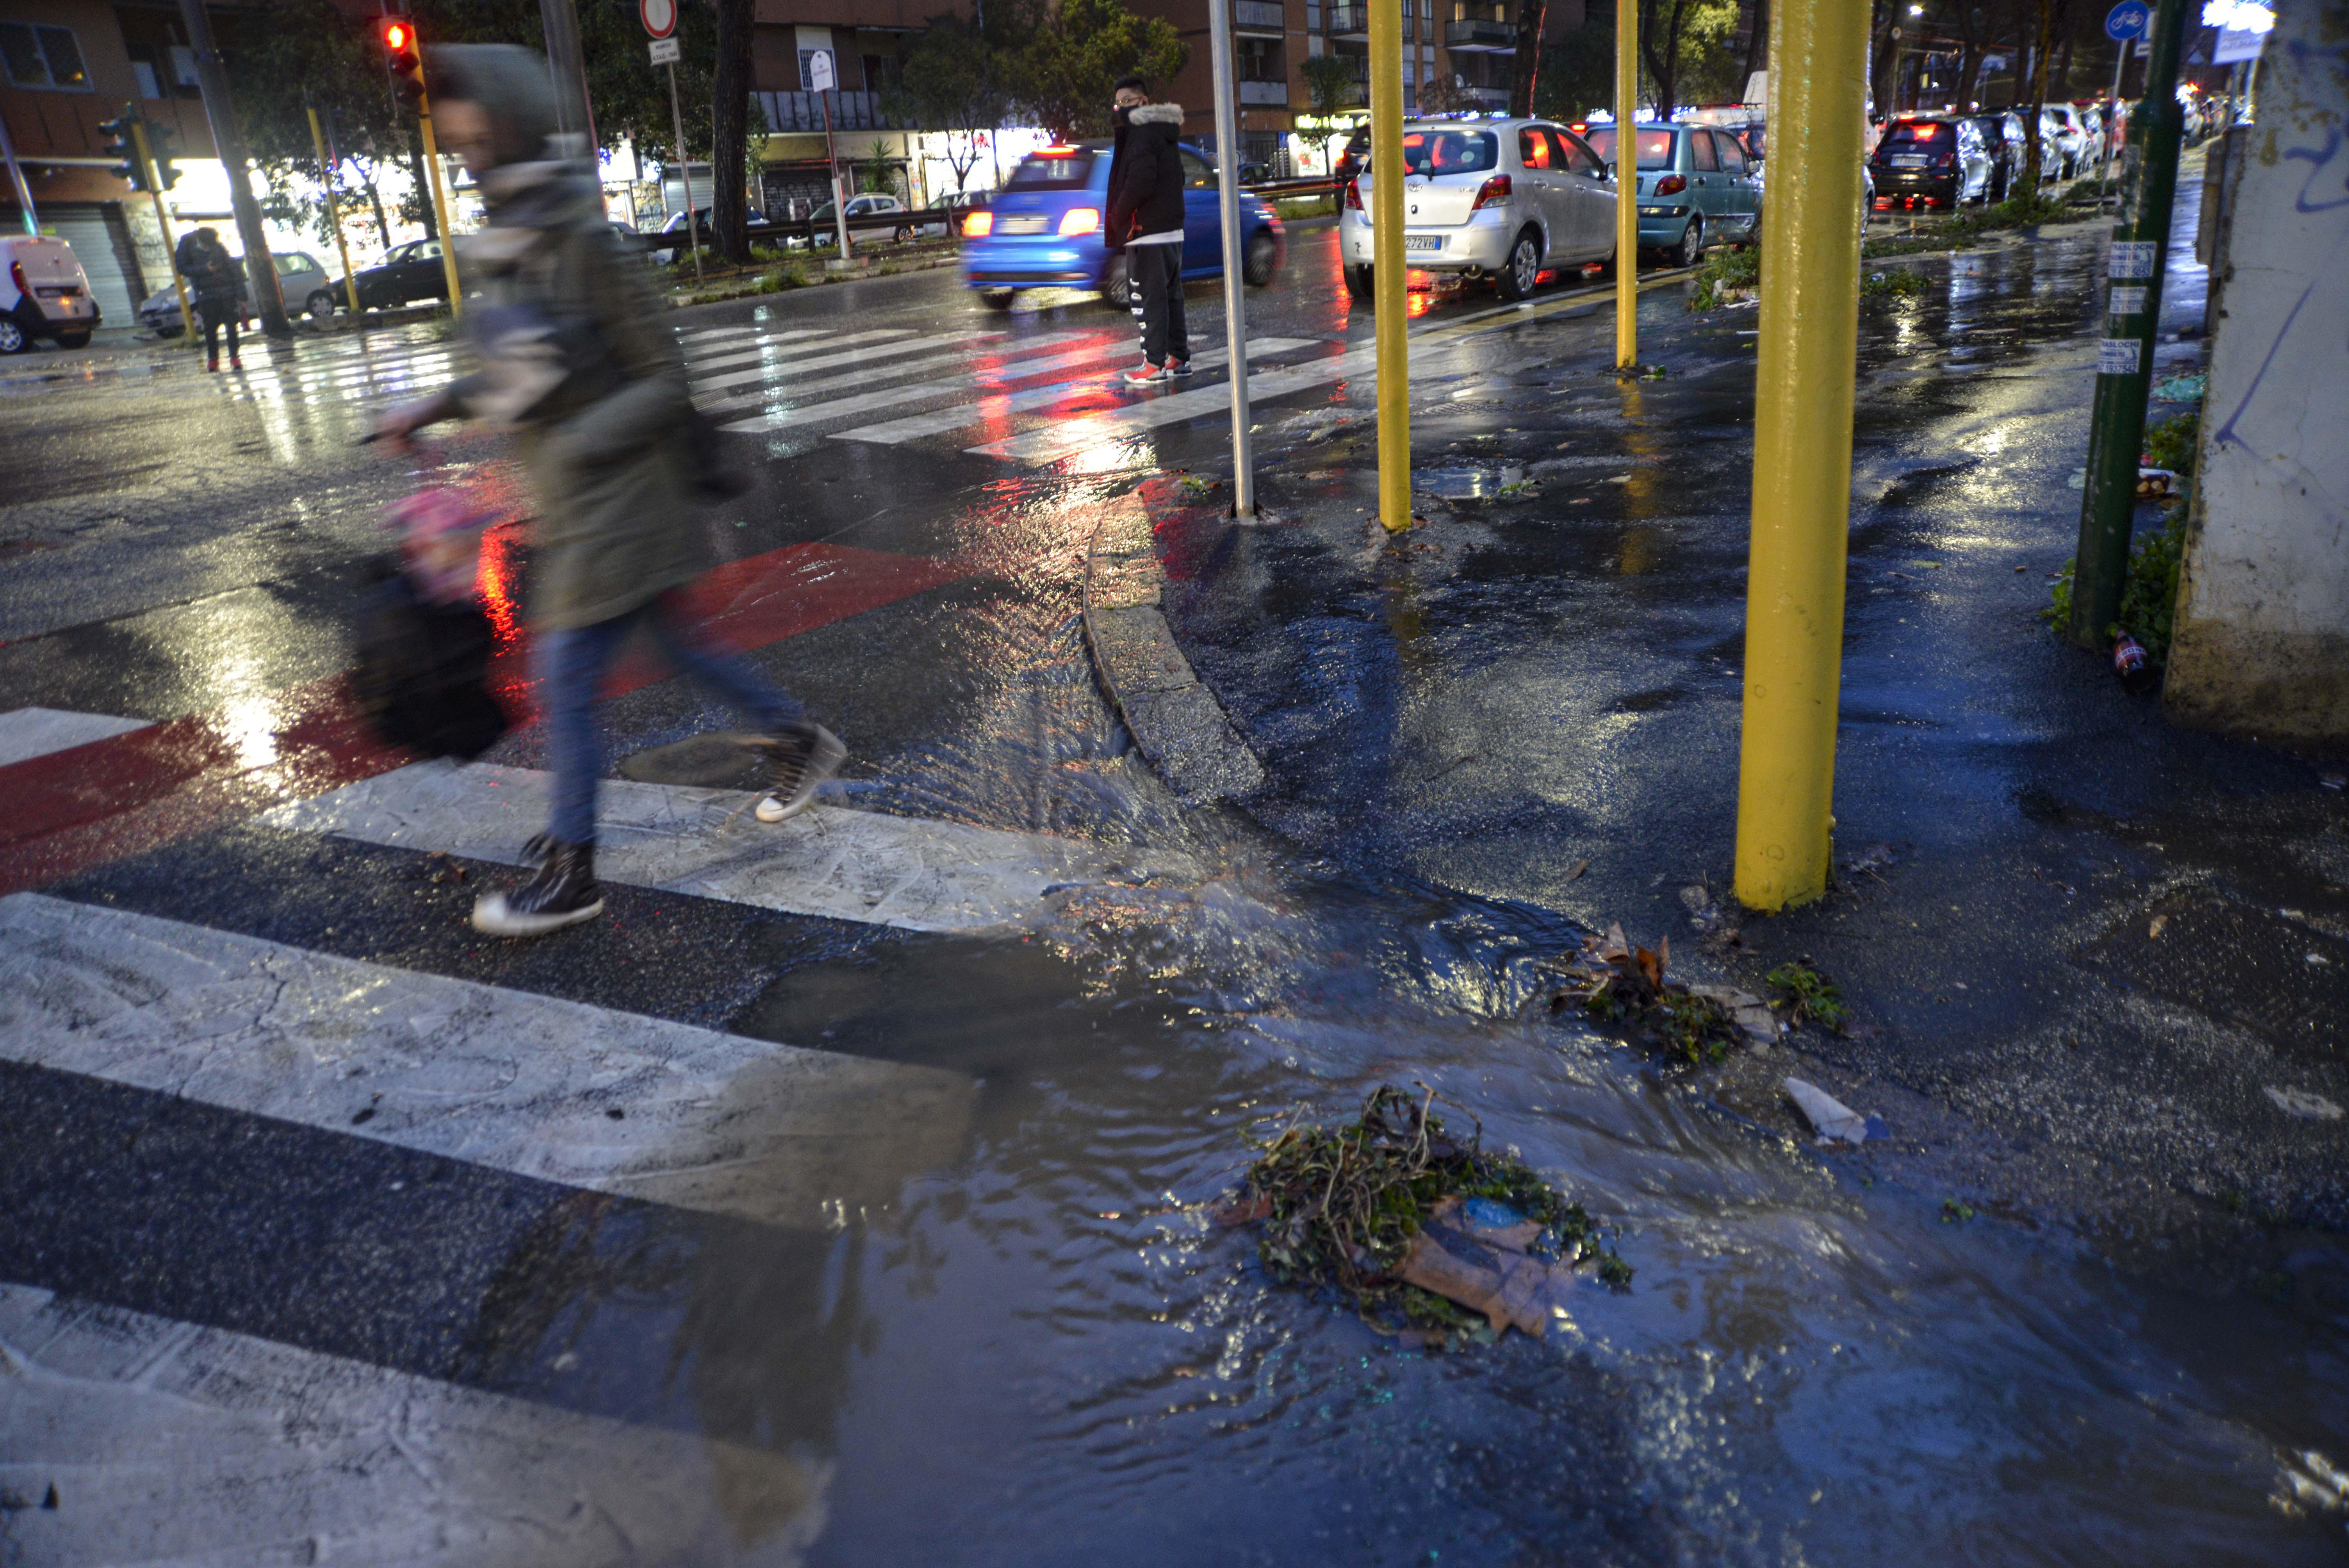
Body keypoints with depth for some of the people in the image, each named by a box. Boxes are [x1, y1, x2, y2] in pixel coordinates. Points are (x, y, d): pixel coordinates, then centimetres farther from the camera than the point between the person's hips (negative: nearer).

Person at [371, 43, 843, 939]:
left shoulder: (577, 243, -19)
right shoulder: (510, 240, 6)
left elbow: (662, 379, -17)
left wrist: (573, 445, -25)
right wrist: (436, 408, 8)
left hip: (612, 502, -9)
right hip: (575, 501, 9)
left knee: (565, 675, -3)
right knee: (671, 638, 20)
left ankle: (570, 875, 10)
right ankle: (797, 739, 38)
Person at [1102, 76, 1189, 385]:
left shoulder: (1142, 132, -13)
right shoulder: (1165, 132, 17)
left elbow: (1139, 180, -23)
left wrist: (1118, 217, -11)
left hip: (1146, 231, -10)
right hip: (1173, 229, 10)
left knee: (1147, 298, -7)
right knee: (1171, 295, 13)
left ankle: (1155, 364, -7)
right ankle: (1179, 357, 18)